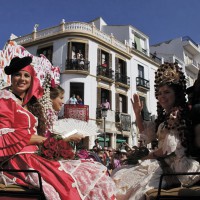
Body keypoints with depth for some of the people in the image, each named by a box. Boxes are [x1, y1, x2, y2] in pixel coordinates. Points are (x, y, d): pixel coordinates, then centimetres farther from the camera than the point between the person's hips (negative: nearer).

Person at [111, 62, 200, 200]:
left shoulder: (178, 113, -13)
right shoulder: (164, 117, 15)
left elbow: (170, 147, -19)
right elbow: (146, 134, 22)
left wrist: (149, 156, -4)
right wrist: (138, 113, 10)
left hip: (174, 166, -9)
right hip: (164, 163, 9)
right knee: (121, 175, 8)